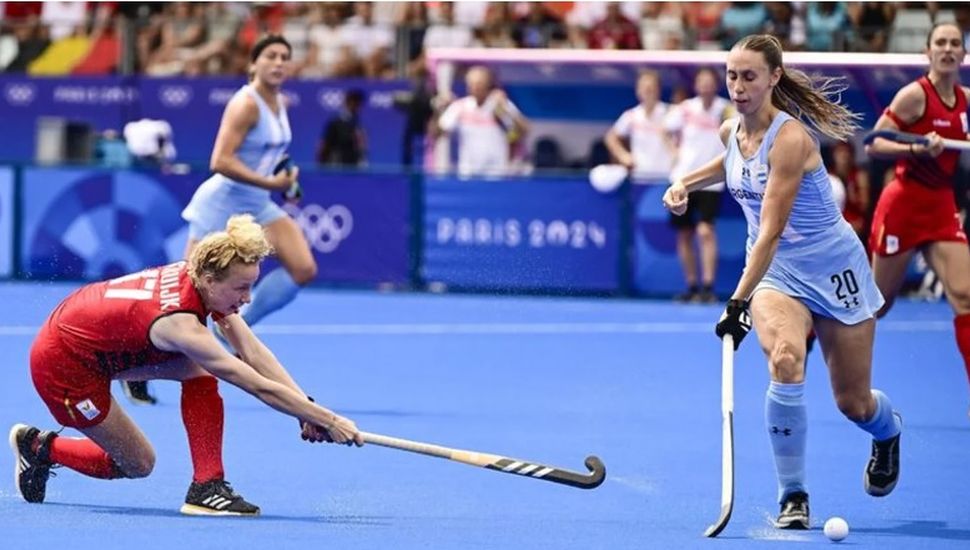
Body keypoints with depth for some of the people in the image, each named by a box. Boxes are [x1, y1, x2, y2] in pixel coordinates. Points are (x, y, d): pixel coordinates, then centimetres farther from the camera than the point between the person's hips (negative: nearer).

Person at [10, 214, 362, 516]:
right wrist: (329, 421, -35)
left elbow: (255, 354, -17)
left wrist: (307, 408, -26)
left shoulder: (199, 278, -16)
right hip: (64, 363, -8)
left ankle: (207, 486, -7)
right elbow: (259, 387, -37)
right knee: (137, 465, 0)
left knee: (199, 370, -11)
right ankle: (39, 448, 18)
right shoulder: (178, 322, -37)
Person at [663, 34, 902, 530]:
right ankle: (793, 496, -18)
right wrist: (687, 182, 10)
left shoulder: (790, 138, -26)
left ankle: (888, 431, 47)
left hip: (833, 270, -4)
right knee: (785, 359, -28)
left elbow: (770, 232, -31)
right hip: (774, 271, 4)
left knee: (853, 404, 7)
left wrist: (739, 301, -37)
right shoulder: (732, 131, -3)